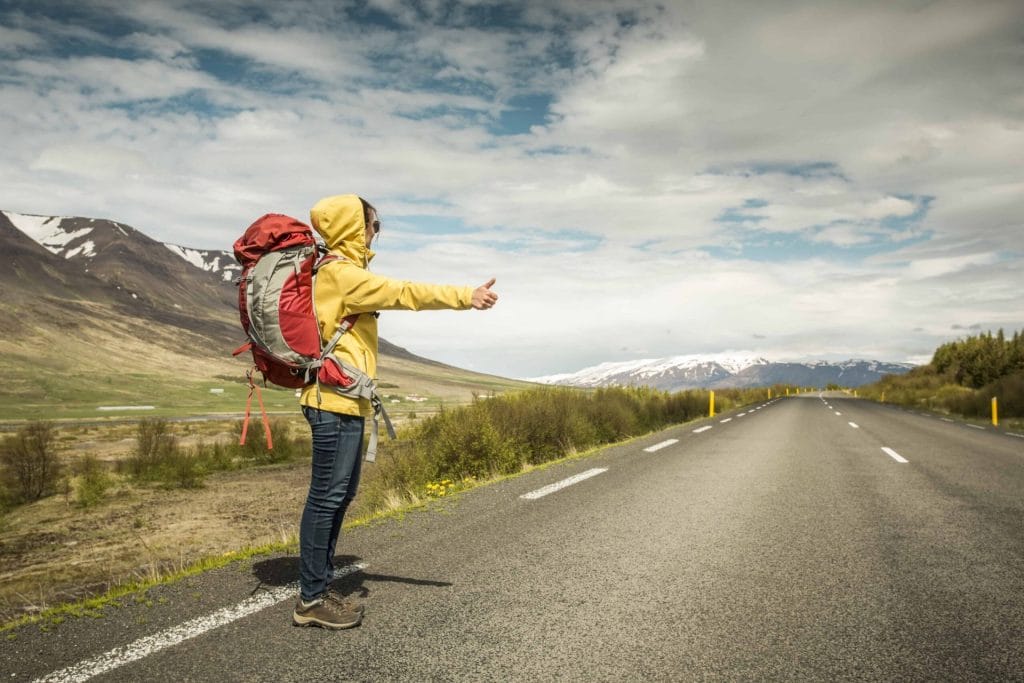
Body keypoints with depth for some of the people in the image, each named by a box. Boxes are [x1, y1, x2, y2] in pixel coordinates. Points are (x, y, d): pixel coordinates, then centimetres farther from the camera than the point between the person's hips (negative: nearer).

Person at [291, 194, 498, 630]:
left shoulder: (340, 271, 18)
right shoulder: (342, 273, -13)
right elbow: (404, 294, -18)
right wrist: (465, 297, -19)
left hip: (343, 401, 10)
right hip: (336, 401, -10)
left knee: (340, 495, 14)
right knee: (327, 497, -5)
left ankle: (320, 586, 23)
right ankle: (311, 600, 5)